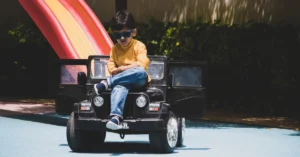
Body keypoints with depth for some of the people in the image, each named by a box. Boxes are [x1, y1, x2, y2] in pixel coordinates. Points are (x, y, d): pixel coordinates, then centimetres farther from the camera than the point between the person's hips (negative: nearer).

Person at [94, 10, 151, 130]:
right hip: (123, 80, 2)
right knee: (119, 87, -37)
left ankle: (107, 82, -29)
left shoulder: (139, 46, -2)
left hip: (139, 80, -2)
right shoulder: (114, 49, 12)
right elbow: (111, 68, 8)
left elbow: (141, 65, -14)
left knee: (140, 72, -39)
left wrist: (121, 68, -13)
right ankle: (116, 116, -59)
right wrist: (128, 69, -11)